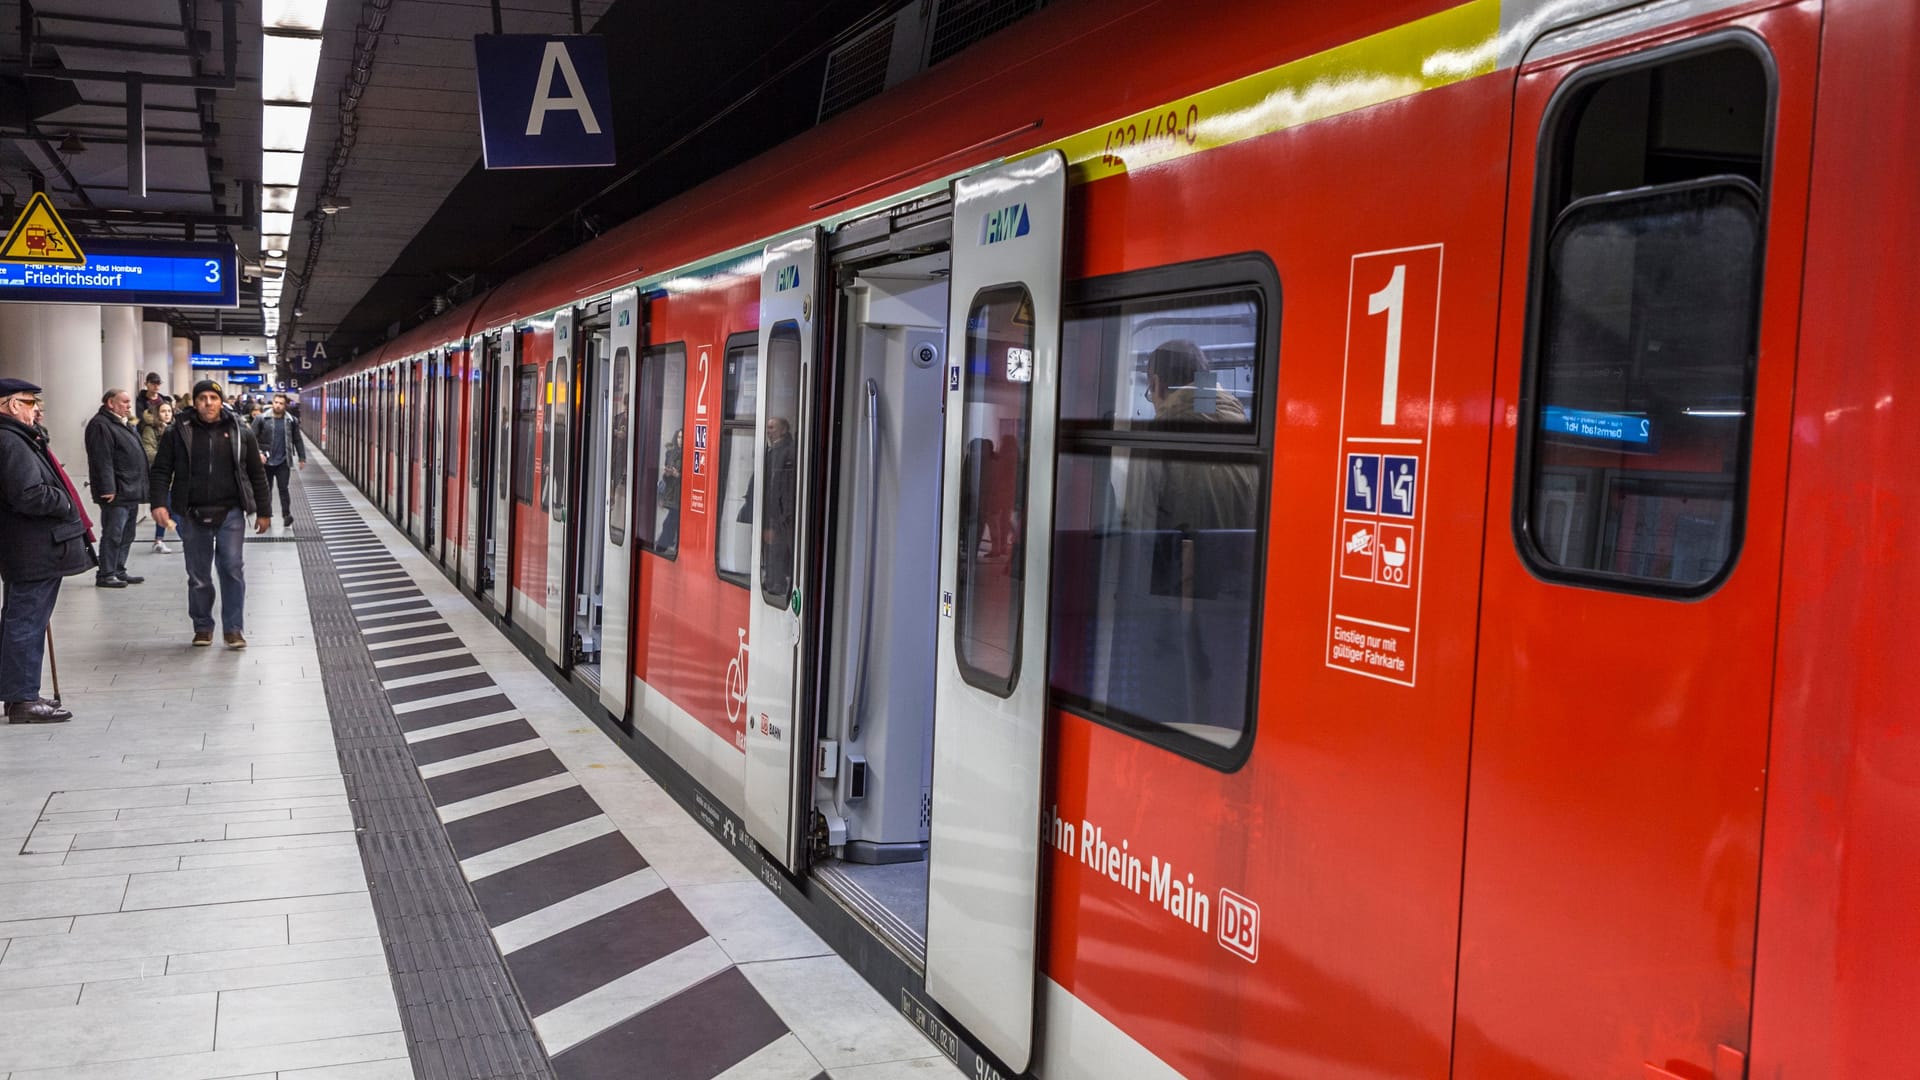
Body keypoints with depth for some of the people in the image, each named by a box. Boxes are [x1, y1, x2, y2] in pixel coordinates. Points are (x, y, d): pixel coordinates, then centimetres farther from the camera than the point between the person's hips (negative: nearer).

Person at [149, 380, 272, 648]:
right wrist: (158, 503, -12)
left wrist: (264, 512, 7)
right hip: (193, 515, 1)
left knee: (232, 570, -6)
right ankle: (203, 627, 21)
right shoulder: (179, 434, 4)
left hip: (230, 513, -1)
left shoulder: (241, 433, 5)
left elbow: (257, 474, 8)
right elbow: (161, 471, 3)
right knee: (198, 576, 7)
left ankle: (234, 629, 3)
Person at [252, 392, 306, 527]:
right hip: (266, 461, 1)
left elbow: (297, 440, 6)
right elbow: (253, 437, -5)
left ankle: (287, 516, 6)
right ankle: (266, 516, 21)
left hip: (283, 462, -1)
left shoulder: (291, 421, 0)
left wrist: (302, 458, 6)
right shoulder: (262, 419, -4)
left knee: (283, 489, -2)